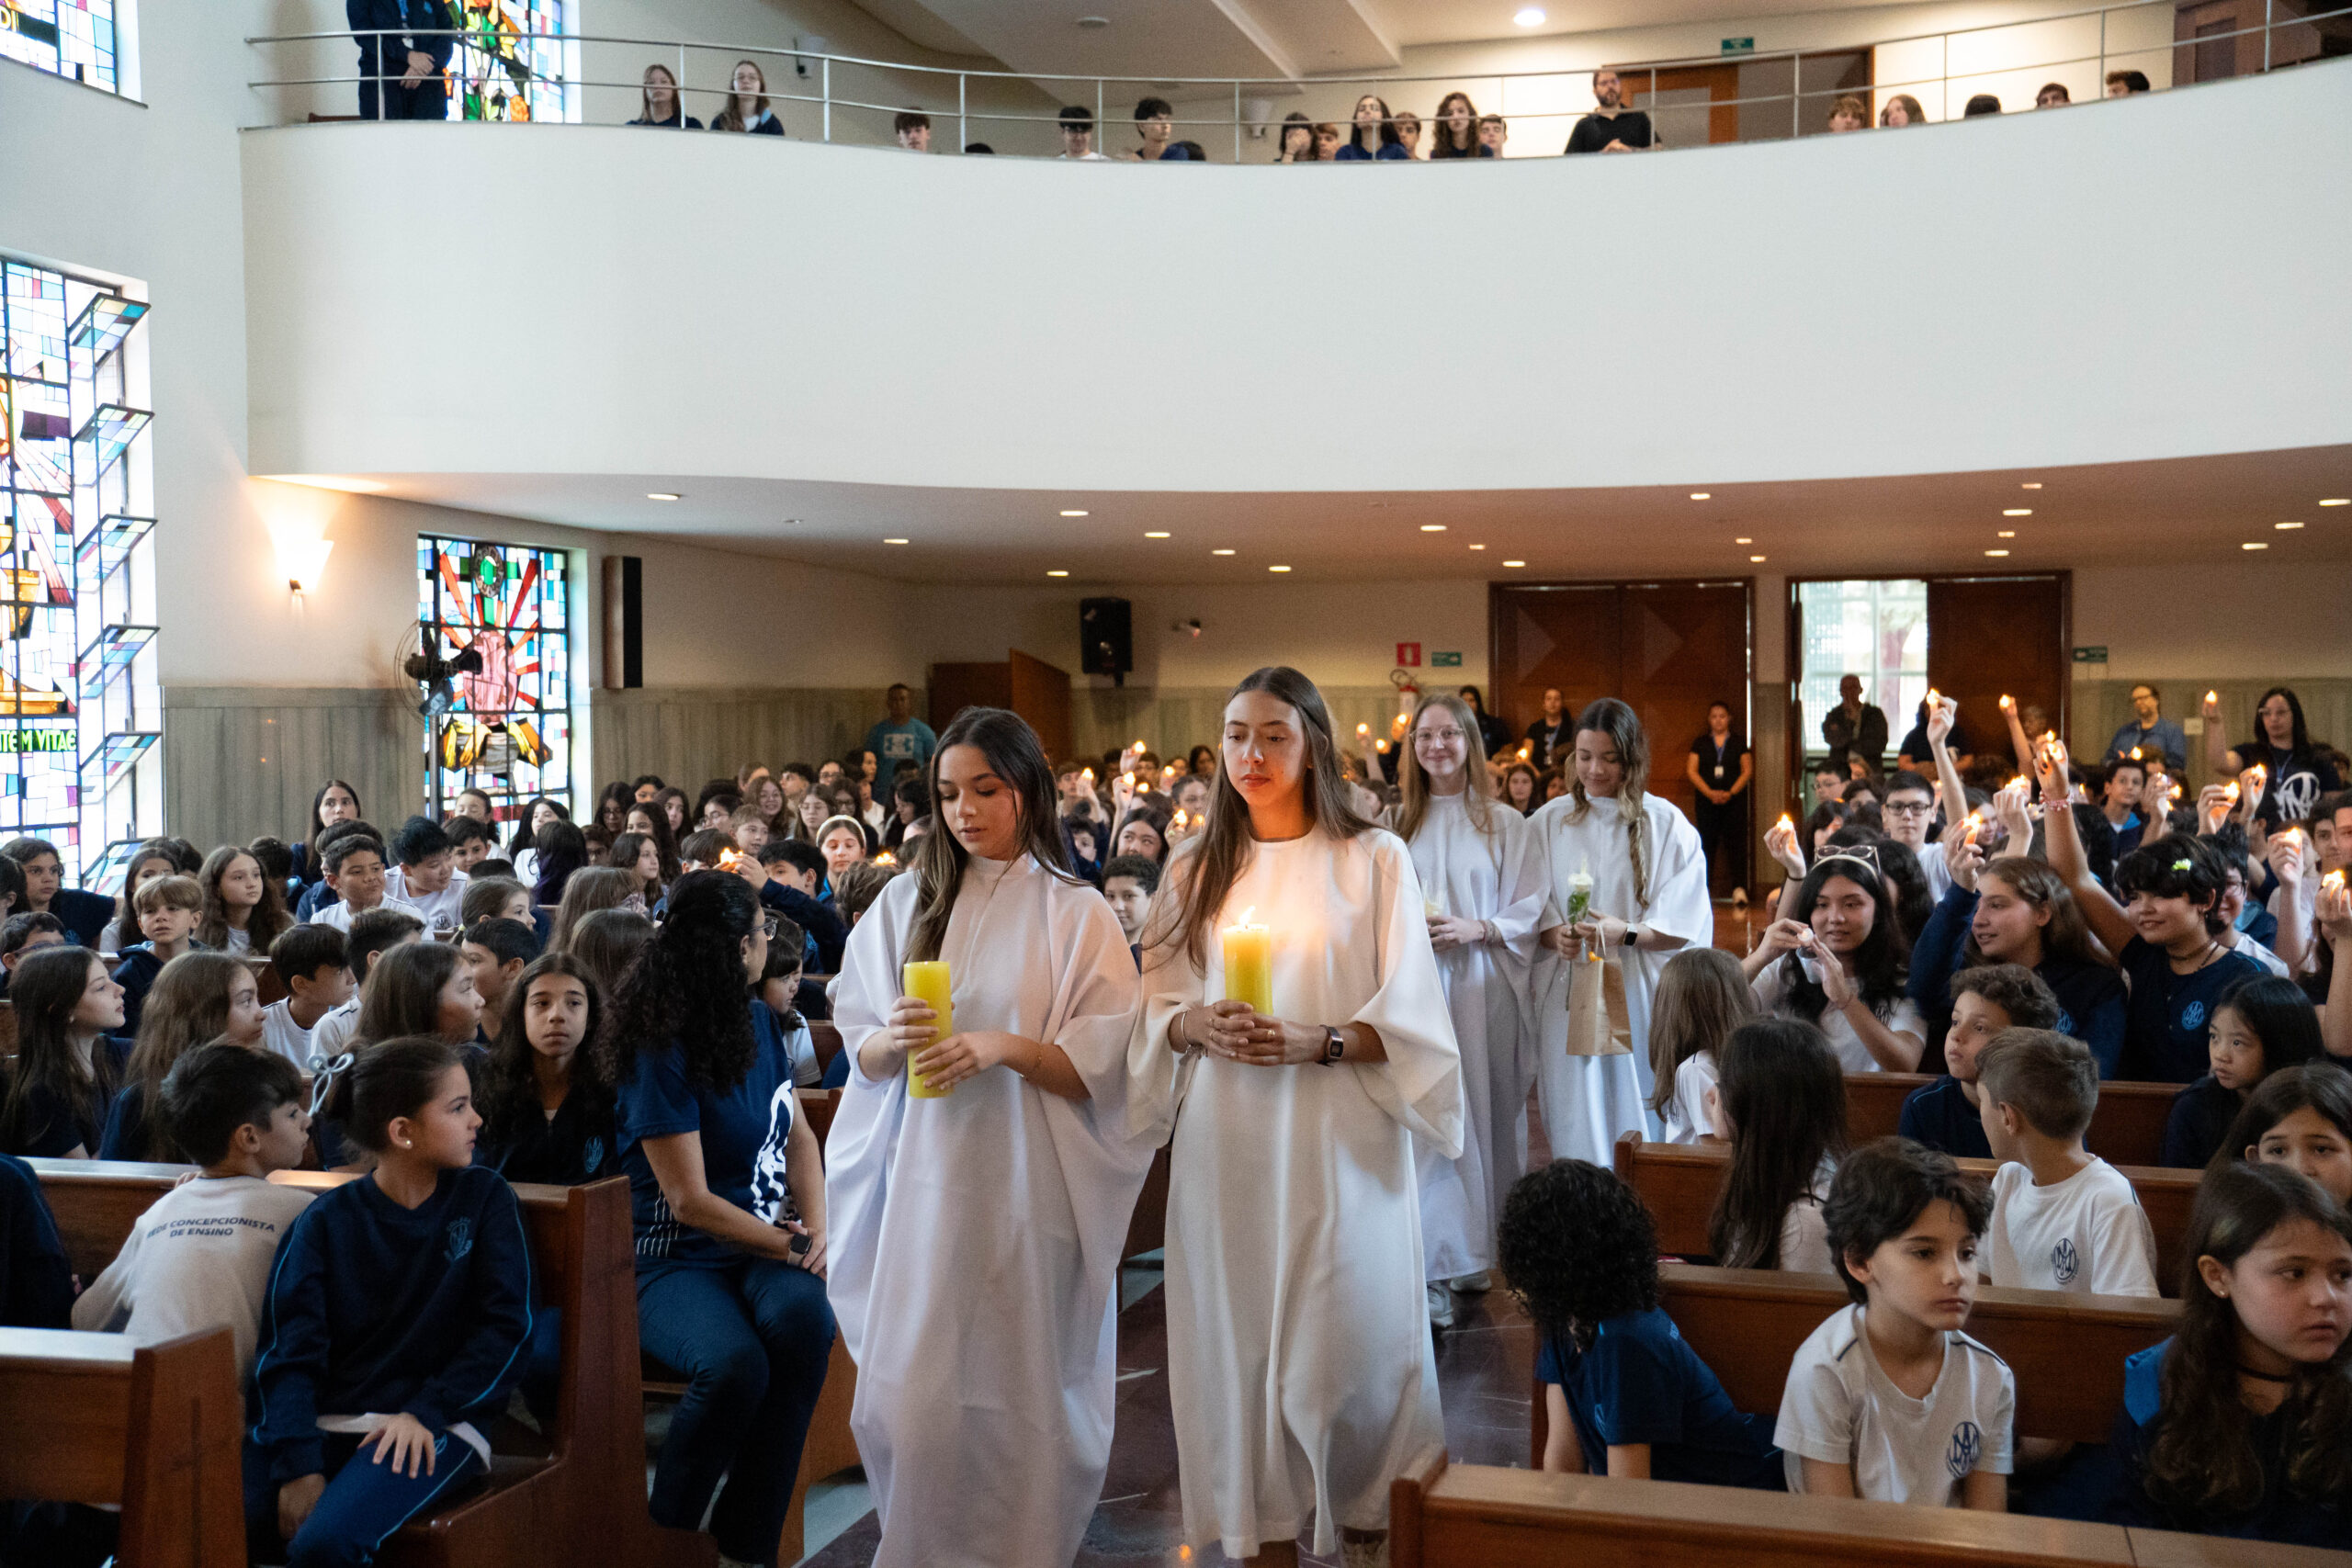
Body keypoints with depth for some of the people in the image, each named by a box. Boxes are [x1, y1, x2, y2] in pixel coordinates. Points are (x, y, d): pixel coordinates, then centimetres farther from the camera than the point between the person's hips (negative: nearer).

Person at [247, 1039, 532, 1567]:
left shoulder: (485, 1199, 6)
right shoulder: (325, 1221, 6)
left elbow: (506, 1326, 1)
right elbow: (289, 1350, -3)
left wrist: (426, 1413, -12)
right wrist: (298, 1464, -17)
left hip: (432, 1428, -2)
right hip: (324, 1423, 2)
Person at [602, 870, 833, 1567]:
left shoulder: (758, 1023, 10)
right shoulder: (661, 1053, -11)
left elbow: (799, 1137, 14)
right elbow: (690, 1201, -13)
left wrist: (815, 1230, -2)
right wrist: (784, 1243, -10)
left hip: (768, 1247, 5)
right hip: (675, 1258, -5)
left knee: (803, 1318, -29)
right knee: (734, 1363, -34)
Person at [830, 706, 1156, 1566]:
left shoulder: (1076, 913, 0)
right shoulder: (908, 901, 10)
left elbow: (1104, 1068, -4)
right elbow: (859, 1050, 10)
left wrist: (1004, 1048, -19)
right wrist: (897, 1038, -12)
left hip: (1027, 1184, -2)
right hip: (925, 1176, 3)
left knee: (1018, 1388, 1)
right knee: (911, 1388, 2)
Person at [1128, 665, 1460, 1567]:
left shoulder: (1373, 860, 1)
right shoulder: (1196, 870, 11)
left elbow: (1406, 1017, -2)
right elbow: (1157, 1008, 11)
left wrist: (1314, 1041, -18)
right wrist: (1200, 1027, -11)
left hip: (1340, 1136, -2)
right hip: (1225, 1142, 3)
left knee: (1350, 1329, -2)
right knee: (1239, 1327, 3)